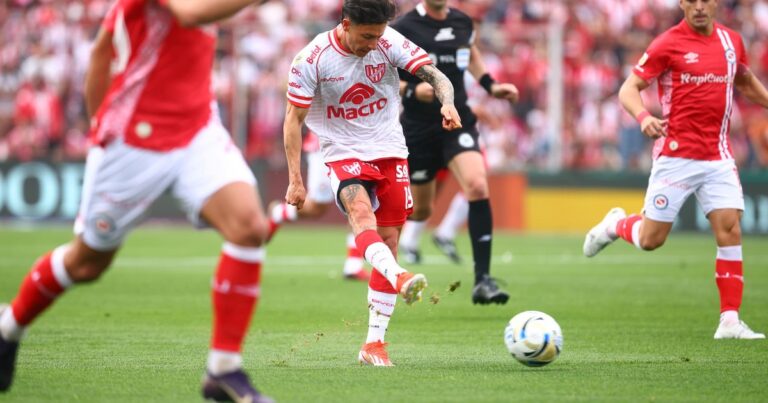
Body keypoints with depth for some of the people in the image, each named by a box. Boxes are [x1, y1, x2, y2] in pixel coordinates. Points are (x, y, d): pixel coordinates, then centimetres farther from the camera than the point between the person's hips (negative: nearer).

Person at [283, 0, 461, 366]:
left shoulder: (389, 43, -8)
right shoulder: (312, 59, -13)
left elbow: (433, 75, -13)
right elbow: (293, 119, -7)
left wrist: (447, 102, -36)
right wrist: (295, 180, -11)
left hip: (390, 151, 3)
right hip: (343, 154, -3)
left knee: (388, 243, 1)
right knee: (361, 214, -32)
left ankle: (374, 343, 5)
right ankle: (399, 279, -59)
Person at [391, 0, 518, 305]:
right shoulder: (402, 29, -10)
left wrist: (490, 86, 14)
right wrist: (412, 90, -24)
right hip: (418, 129, -3)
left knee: (477, 187, -22)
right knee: (420, 210, 8)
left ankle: (482, 280, -21)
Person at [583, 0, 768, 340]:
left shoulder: (731, 41, 8)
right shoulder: (668, 44, -7)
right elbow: (629, 89, -8)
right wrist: (643, 117, -27)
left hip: (718, 157, 4)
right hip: (676, 155, -4)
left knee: (729, 230, -9)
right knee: (650, 239, 1)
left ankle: (729, 321, -5)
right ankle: (615, 225, 35)